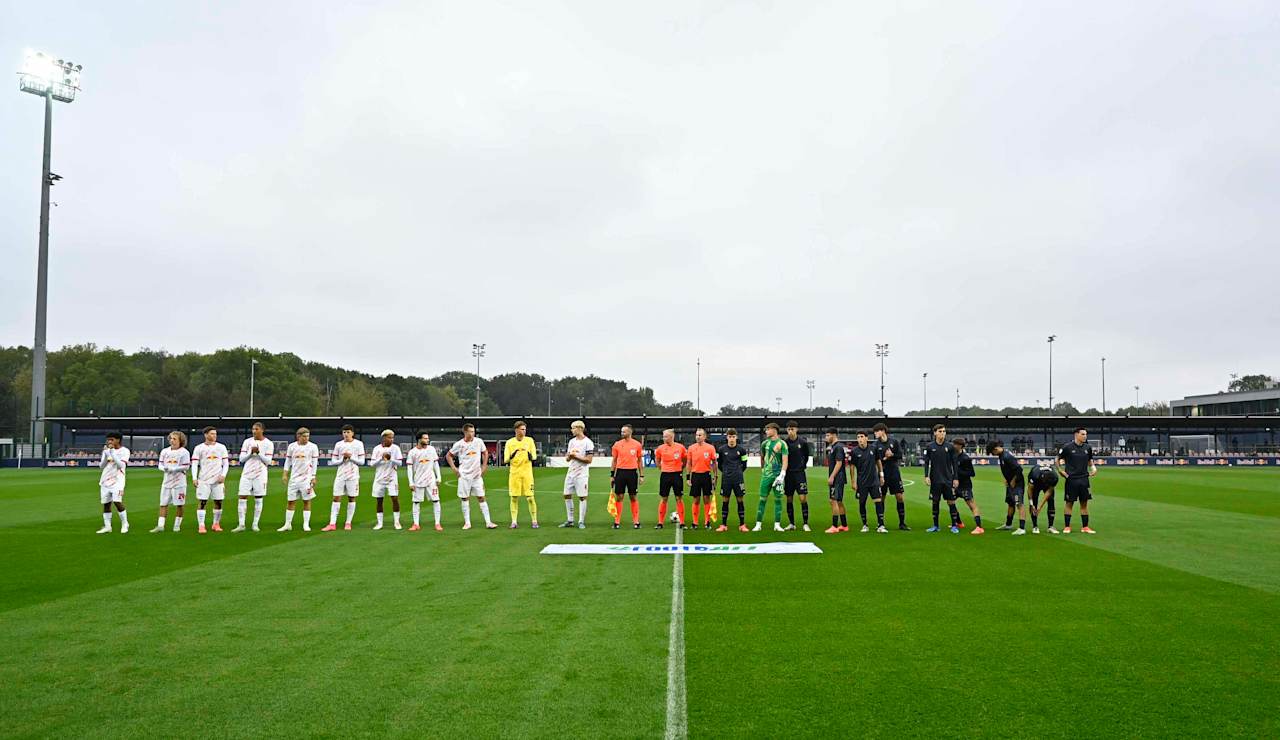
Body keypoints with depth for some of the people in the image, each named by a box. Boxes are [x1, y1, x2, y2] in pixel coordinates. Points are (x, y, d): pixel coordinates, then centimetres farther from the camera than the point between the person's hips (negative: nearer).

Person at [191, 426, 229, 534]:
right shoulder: (199, 448, 3)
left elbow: (226, 463, 8)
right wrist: (194, 478, -9)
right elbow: (194, 464, 1)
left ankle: (216, 524, 16)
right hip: (204, 479, -2)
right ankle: (201, 526, -2)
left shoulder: (221, 447, 8)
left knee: (218, 502, 3)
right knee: (202, 502, -5)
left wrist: (223, 475, -5)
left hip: (218, 479, 2)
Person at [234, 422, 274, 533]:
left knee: (258, 499, 1)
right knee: (242, 498, -4)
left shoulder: (268, 443, -1)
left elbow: (268, 461, -5)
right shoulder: (247, 442, 6)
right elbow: (241, 459, 3)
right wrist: (251, 453, -13)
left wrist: (258, 453, -17)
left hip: (260, 474, -2)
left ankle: (255, 524, 8)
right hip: (247, 473, 2)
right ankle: (241, 525, 0)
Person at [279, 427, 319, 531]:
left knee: (306, 501, 0)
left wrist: (313, 477, -4)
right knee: (290, 500, 3)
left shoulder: (313, 447, -1)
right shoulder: (291, 446, 4)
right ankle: (287, 524, 11)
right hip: (294, 477, 2)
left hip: (307, 477, -2)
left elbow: (314, 463, 0)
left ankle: (306, 525, 6)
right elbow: (288, 461, 11)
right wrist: (285, 474, 4)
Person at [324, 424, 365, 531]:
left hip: (353, 475, -2)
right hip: (340, 475, 2)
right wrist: (343, 459, -11)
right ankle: (332, 524, -2)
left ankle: (348, 523, 11)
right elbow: (333, 461, 6)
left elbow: (361, 462, -2)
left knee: (351, 498, 3)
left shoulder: (358, 444, 0)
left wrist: (350, 457, -14)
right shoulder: (338, 444, 7)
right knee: (336, 498, -2)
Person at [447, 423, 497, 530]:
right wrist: (454, 468, 0)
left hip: (477, 475, 1)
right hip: (464, 475, -1)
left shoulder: (479, 441, -1)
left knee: (481, 498, -1)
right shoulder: (459, 444, -4)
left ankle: (488, 522, -3)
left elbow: (485, 452, 15)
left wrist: (484, 466, 7)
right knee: (465, 498, 3)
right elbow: (448, 456, 7)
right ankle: (467, 523, 12)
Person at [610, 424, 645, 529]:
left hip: (632, 472, -1)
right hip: (620, 472, 1)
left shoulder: (637, 444, 1)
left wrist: (641, 475, 3)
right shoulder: (617, 444, 4)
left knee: (633, 497, 4)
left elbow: (640, 461, 7)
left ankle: (636, 521, 10)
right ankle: (617, 521, 7)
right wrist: (612, 475, 5)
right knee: (619, 497, 2)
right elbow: (614, 461, 9)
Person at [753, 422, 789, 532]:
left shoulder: (782, 444, -3)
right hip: (766, 474, 3)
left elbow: (785, 460, -8)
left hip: (778, 475, -3)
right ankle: (758, 524, 3)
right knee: (762, 499, 0)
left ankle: (777, 524, 8)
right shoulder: (765, 443, 9)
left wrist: (782, 474, -17)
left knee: (778, 499, 2)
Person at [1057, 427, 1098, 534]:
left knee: (1084, 503, 7)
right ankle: (1067, 526, 10)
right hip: (1071, 479, -4)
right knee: (1069, 503, 2)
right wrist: (1060, 470, -7)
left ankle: (1085, 527, 14)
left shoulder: (1088, 448, 7)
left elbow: (1090, 460, 21)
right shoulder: (1067, 447, -6)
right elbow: (1058, 459, 3)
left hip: (1084, 479, 4)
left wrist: (1093, 468, 3)